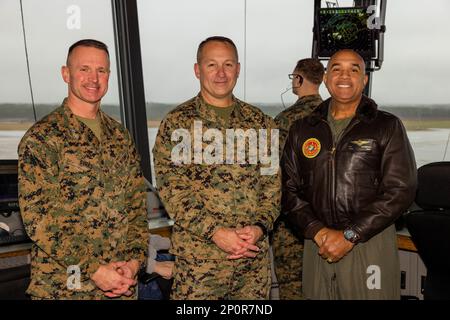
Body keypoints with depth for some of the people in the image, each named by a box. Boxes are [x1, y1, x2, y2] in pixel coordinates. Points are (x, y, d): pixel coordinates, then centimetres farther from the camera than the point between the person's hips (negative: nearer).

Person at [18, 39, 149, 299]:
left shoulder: (121, 136, 6)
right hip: (63, 287, -4)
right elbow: (37, 218, -14)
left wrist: (134, 260, -6)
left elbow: (138, 203, 6)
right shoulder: (41, 138, -9)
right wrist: (94, 270, -17)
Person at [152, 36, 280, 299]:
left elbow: (272, 182, 7)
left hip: (255, 254, 3)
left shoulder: (261, 123, 7)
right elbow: (170, 188, -9)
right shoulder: (177, 123, -3)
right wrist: (215, 232, -16)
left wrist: (260, 226, -9)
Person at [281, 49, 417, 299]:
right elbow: (289, 188, 4)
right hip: (317, 245, 2)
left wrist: (350, 236, -13)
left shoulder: (387, 127, 0)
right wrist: (317, 231, -10)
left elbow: (401, 189, -8)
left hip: (371, 245, -2)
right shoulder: (302, 130, 7)